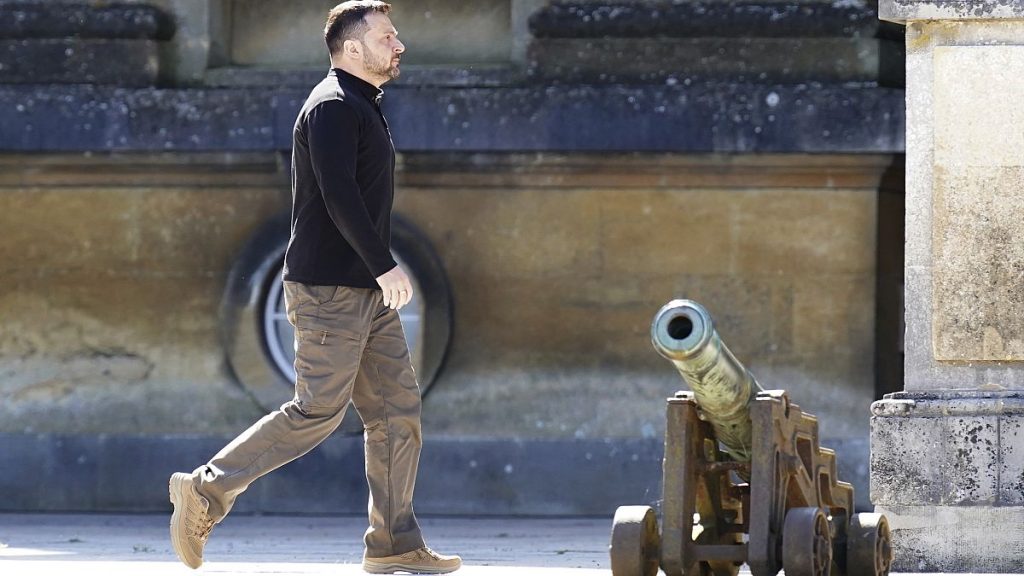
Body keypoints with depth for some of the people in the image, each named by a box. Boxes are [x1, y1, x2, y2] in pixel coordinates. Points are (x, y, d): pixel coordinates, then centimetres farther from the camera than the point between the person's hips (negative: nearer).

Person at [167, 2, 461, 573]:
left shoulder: (363, 108, 19)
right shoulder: (333, 107, -13)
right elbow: (339, 195, -23)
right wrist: (384, 266, -25)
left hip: (366, 292, 10)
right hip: (330, 290, -10)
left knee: (398, 410, 5)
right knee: (318, 410, -10)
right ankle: (208, 491, -2)